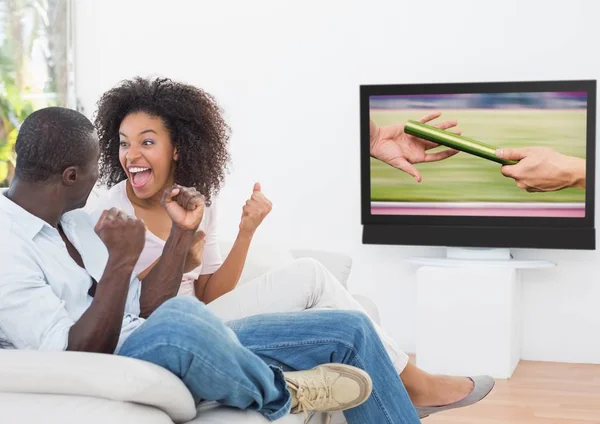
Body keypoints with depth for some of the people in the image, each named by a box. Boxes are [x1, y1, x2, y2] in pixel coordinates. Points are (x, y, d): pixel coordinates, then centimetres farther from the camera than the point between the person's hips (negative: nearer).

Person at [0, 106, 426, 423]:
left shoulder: (75, 220, 13)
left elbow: (145, 309, 11)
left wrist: (183, 232, 2)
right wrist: (120, 261, -26)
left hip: (170, 347, 9)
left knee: (350, 330, 3)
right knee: (179, 319, -44)